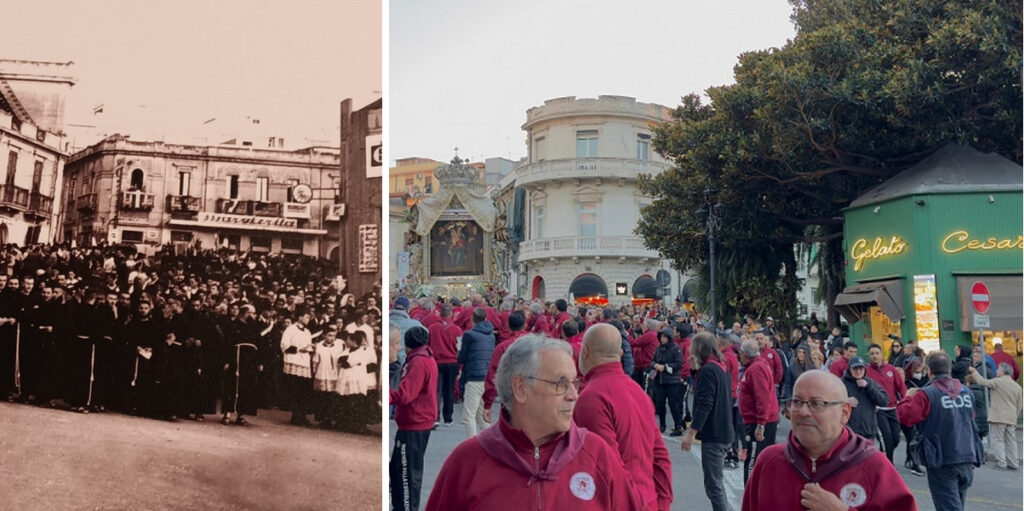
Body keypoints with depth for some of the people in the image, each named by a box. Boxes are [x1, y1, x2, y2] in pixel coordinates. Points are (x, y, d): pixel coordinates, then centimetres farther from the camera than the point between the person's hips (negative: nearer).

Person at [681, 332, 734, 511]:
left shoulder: (708, 370, -15)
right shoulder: (720, 367, 12)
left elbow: (704, 405, -22)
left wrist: (691, 432, -21)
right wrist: (697, 368, 11)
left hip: (713, 434, -10)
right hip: (723, 432, 10)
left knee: (713, 485, -7)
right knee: (716, 482, 19)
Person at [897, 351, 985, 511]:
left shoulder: (927, 394, -14)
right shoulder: (966, 391, 7)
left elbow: (905, 417, -16)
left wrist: (908, 398, -1)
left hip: (943, 462, -6)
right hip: (968, 460, 6)